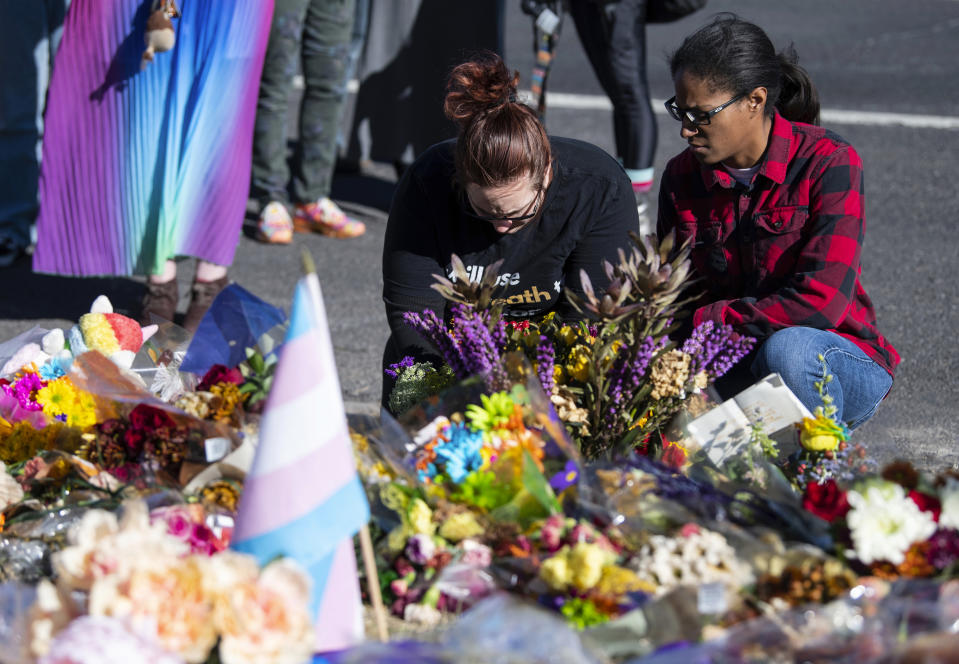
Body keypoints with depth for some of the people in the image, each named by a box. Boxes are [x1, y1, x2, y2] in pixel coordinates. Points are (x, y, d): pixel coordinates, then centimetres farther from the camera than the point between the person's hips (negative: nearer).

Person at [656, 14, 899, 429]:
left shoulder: (828, 162, -14)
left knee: (786, 347, -38)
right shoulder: (683, 176, 3)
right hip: (731, 370, 4)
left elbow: (821, 301, -23)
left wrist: (702, 321, -18)